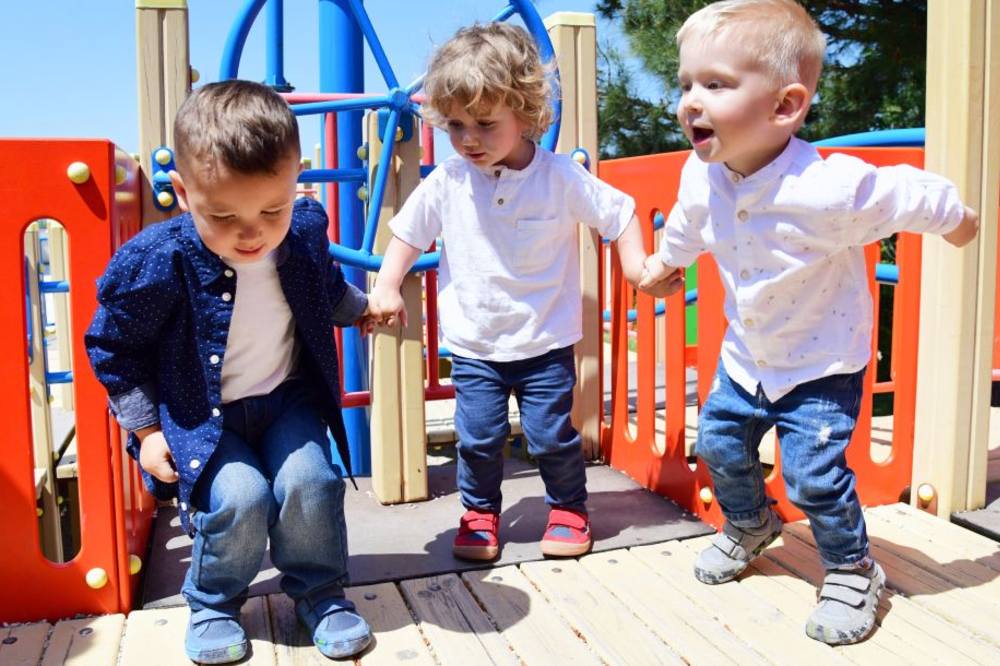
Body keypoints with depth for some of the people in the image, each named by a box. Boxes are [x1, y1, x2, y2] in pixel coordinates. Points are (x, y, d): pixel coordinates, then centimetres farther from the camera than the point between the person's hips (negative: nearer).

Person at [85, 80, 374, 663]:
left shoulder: (306, 229, -11)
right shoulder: (159, 261, -23)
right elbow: (112, 347, -8)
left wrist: (362, 309, 26)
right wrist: (146, 430, -6)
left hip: (289, 399, 3)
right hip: (202, 415, -2)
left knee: (308, 482, -18)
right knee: (240, 497, -22)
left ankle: (320, 592, 10)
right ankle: (214, 604, 10)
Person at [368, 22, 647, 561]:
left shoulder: (561, 178, -11)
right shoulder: (446, 182, -7)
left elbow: (619, 213, -2)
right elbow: (408, 232, 4)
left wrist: (636, 265, -15)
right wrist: (386, 288, -4)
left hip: (545, 341, -1)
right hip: (473, 344, 2)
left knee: (552, 436, 5)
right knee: (477, 437, 6)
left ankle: (568, 507, 30)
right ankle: (479, 512, 29)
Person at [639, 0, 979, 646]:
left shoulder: (831, 188, -34)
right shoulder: (702, 177, -16)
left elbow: (915, 194, -14)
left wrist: (957, 220, 6)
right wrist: (664, 263, 27)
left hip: (823, 363, -6)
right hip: (747, 356, 6)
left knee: (815, 474, -9)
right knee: (719, 442, 15)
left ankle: (853, 571, 21)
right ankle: (751, 525, 45)